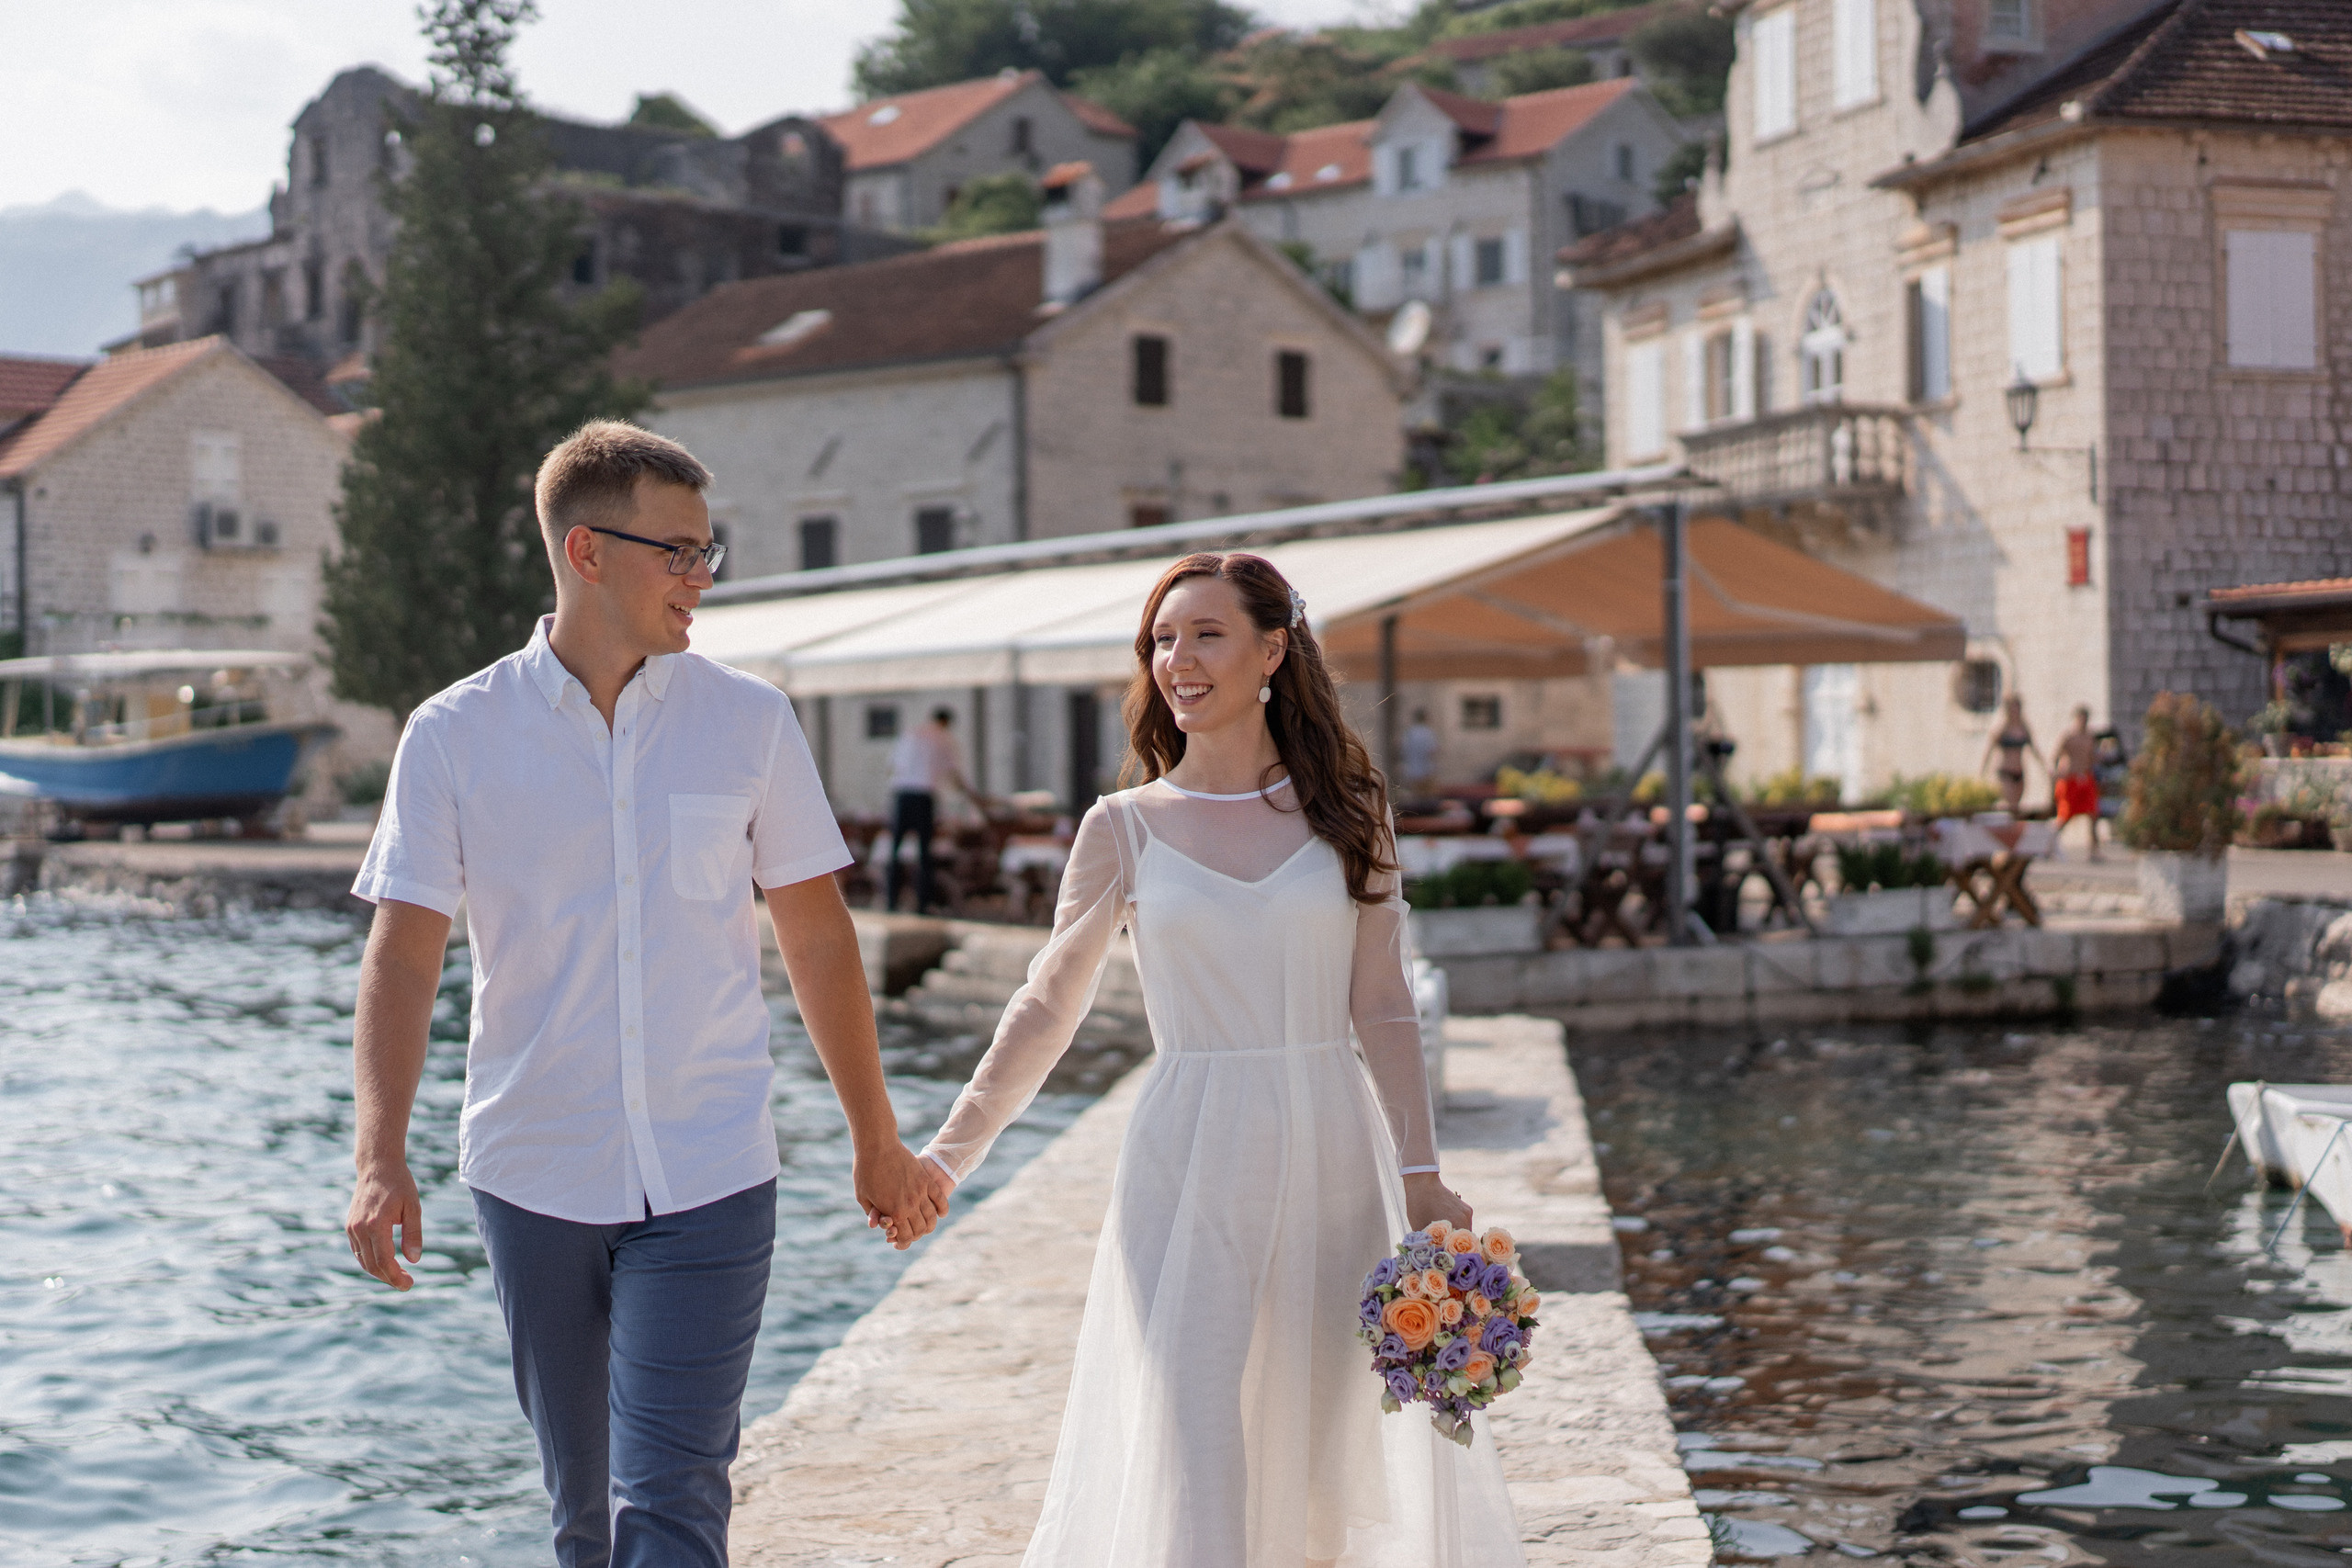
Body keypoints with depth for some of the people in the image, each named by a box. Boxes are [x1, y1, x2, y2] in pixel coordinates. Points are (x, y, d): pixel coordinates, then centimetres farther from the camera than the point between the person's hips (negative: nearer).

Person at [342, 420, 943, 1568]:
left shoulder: (748, 722, 1)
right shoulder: (454, 736, -3)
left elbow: (817, 937, 7)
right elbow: (402, 957, -4)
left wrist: (876, 1141, 12)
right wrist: (380, 1160, -16)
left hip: (709, 1181, -1)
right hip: (533, 1176, 1)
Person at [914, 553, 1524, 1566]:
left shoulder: (1346, 813, 5)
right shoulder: (1125, 828, 3)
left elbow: (1383, 1007, 5)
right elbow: (1046, 1009, 6)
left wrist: (1423, 1178, 0)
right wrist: (948, 1155, 1)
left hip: (1332, 1157, 1)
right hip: (1190, 1166, -1)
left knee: (1321, 1447, 7)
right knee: (1187, 1454, -7)